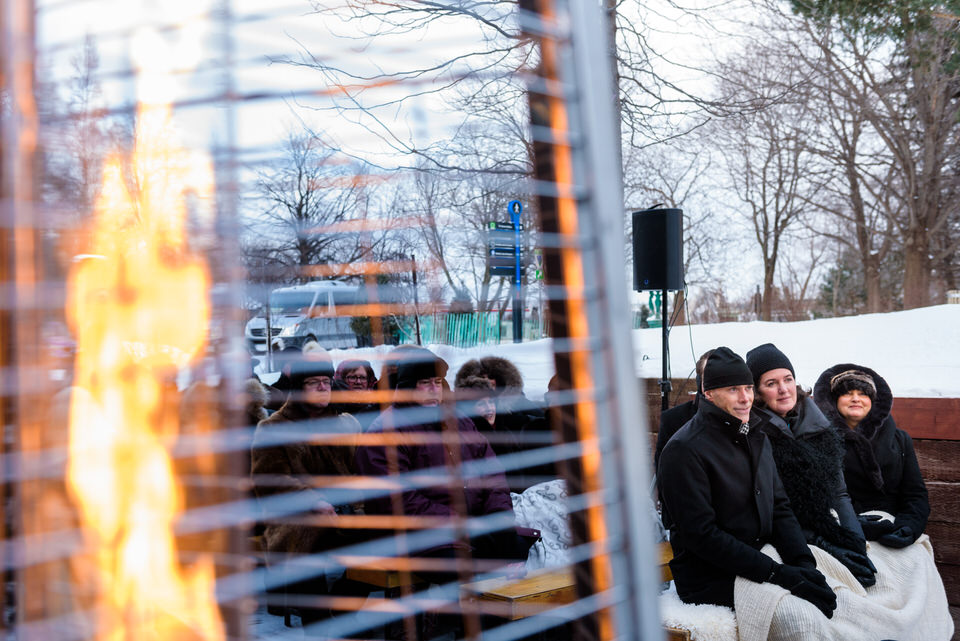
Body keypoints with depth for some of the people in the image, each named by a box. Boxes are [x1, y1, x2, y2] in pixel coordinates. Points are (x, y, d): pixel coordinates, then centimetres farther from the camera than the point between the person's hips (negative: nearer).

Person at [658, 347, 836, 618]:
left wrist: (803, 562, -7)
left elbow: (779, 507, 12)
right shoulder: (684, 450, -15)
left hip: (761, 555, 8)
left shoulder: (756, 437, 13)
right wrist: (776, 573, -22)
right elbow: (701, 535, -19)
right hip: (709, 579, -8)